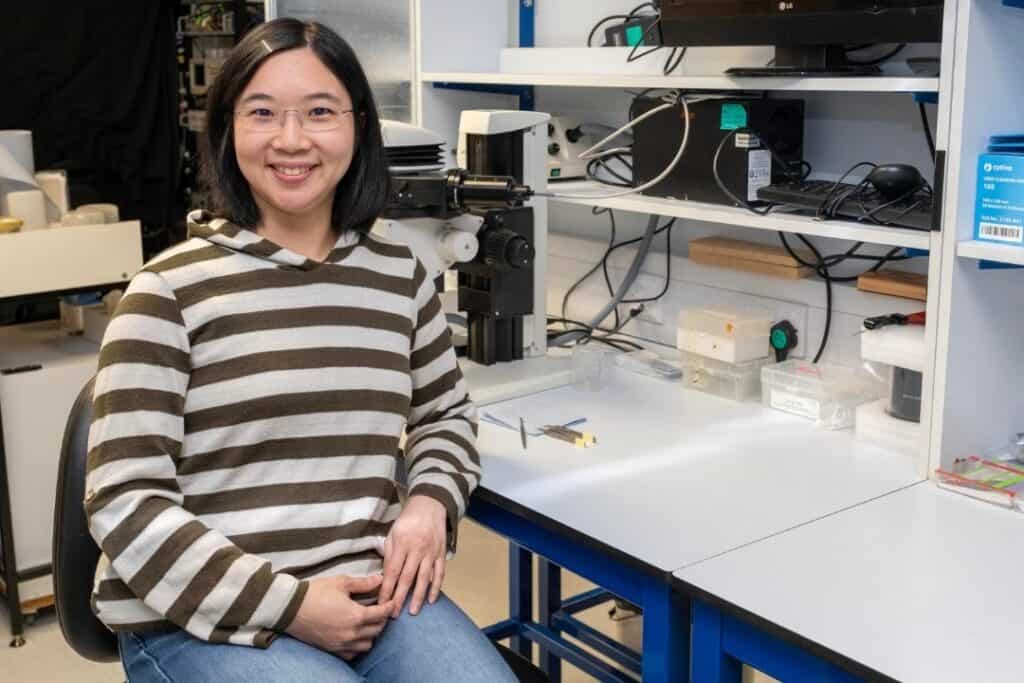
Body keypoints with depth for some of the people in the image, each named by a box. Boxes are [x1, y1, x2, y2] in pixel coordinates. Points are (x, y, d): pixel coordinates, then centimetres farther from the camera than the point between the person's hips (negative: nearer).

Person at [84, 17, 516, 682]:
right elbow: (125, 502, -8)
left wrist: (431, 502, 1)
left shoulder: (400, 274, 7)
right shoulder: (171, 290, -6)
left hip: (372, 594, 4)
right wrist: (287, 604, -15)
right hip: (200, 620, -4)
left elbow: (445, 411, 22)